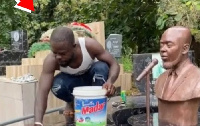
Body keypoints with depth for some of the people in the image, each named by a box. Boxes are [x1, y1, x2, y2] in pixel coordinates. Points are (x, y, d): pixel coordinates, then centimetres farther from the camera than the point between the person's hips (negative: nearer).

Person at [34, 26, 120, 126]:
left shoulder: (89, 45, -34)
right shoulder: (51, 60, -34)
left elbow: (114, 64, -26)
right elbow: (42, 92, -38)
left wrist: (110, 81, -48)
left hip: (91, 77, 0)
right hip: (72, 80, 0)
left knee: (101, 67, -34)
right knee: (57, 86, -33)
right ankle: (72, 102, 4)